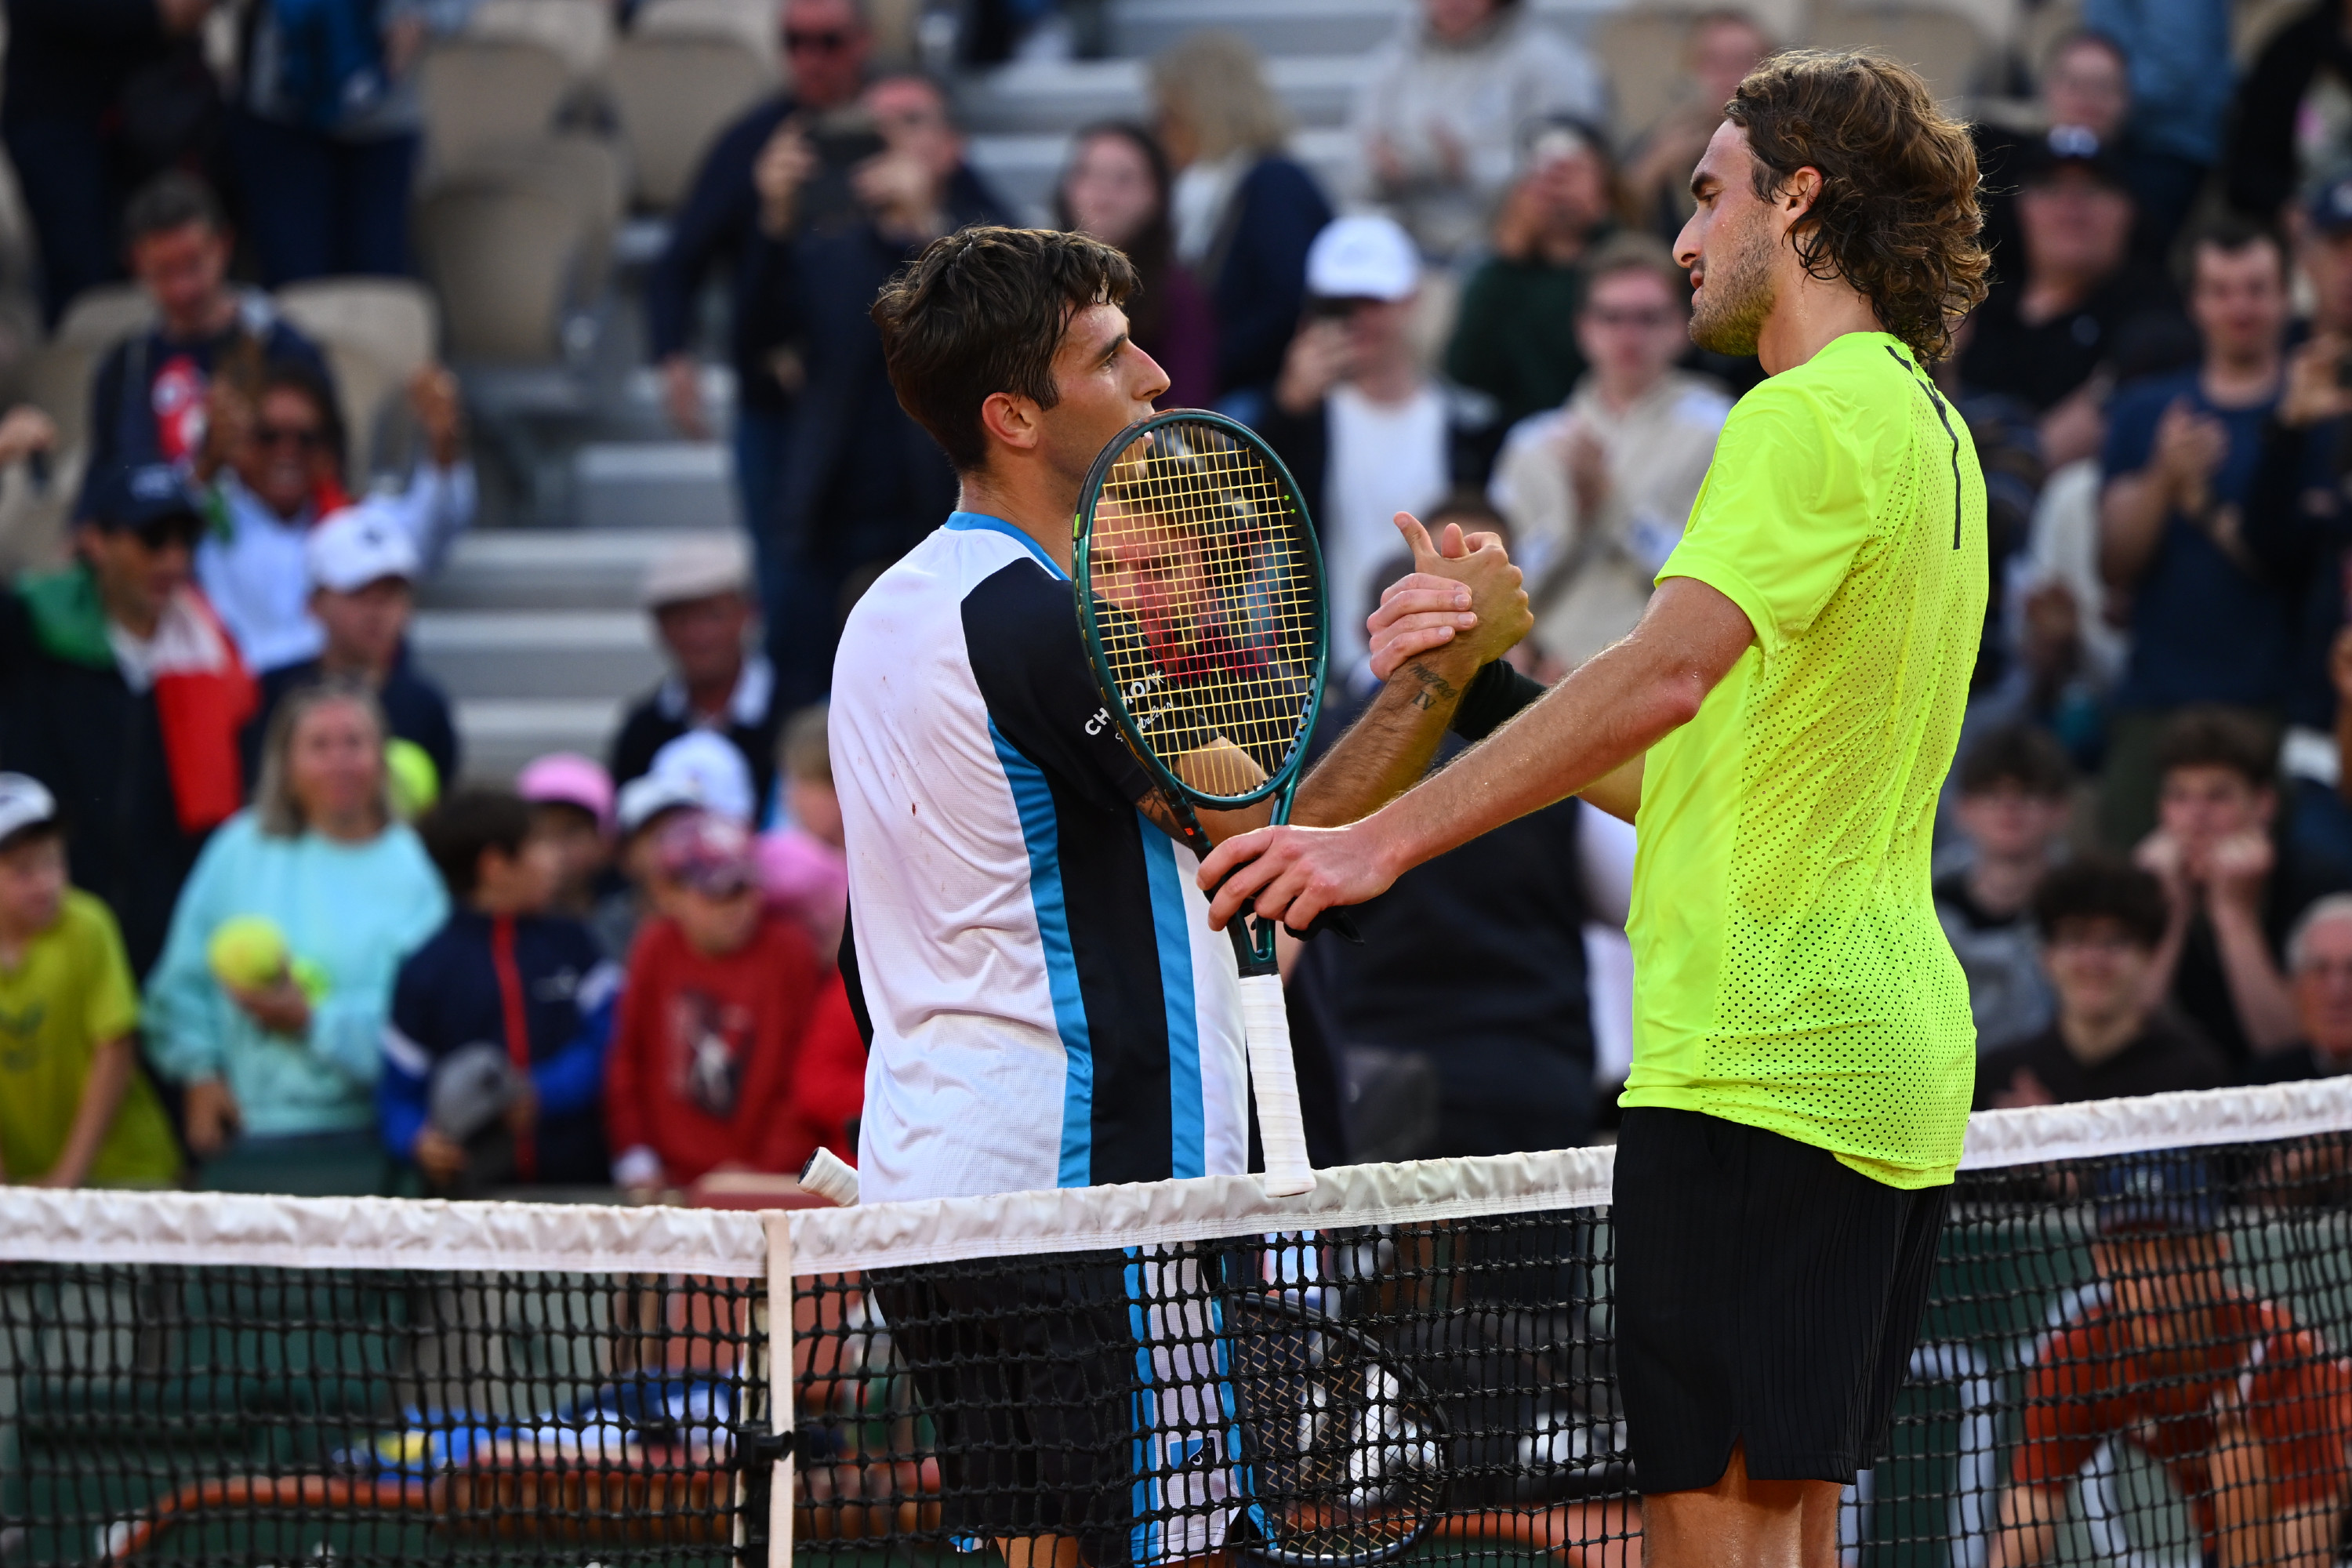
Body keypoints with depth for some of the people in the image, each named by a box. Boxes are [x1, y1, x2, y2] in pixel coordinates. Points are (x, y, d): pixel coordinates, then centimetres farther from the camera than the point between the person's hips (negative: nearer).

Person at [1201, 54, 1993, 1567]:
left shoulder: (1815, 416, -11)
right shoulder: (1928, 432, 20)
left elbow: (1667, 672, -26)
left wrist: (1381, 840, -27)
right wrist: (1491, 686, 16)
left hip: (1759, 1064, -10)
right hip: (1896, 1073, 10)